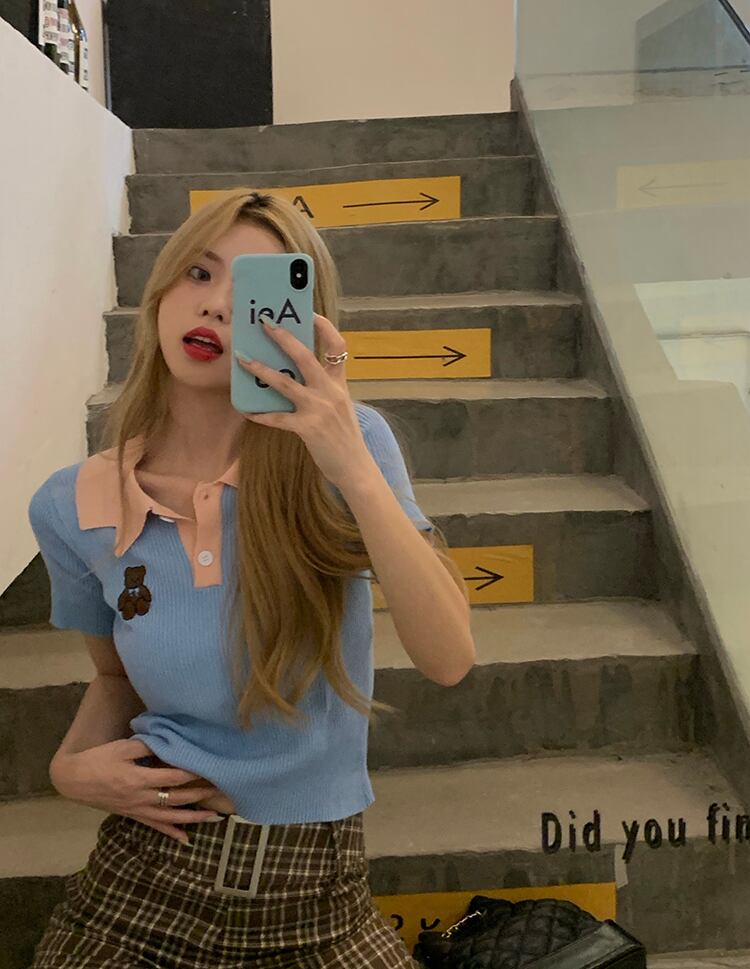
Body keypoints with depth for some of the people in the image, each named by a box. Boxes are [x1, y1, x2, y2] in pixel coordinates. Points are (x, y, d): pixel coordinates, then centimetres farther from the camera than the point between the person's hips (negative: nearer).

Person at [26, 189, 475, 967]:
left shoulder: (347, 448, -13)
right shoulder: (72, 508, -6)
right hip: (144, 877, 1)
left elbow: (449, 658, -22)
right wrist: (73, 764, -9)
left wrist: (351, 465, -30)